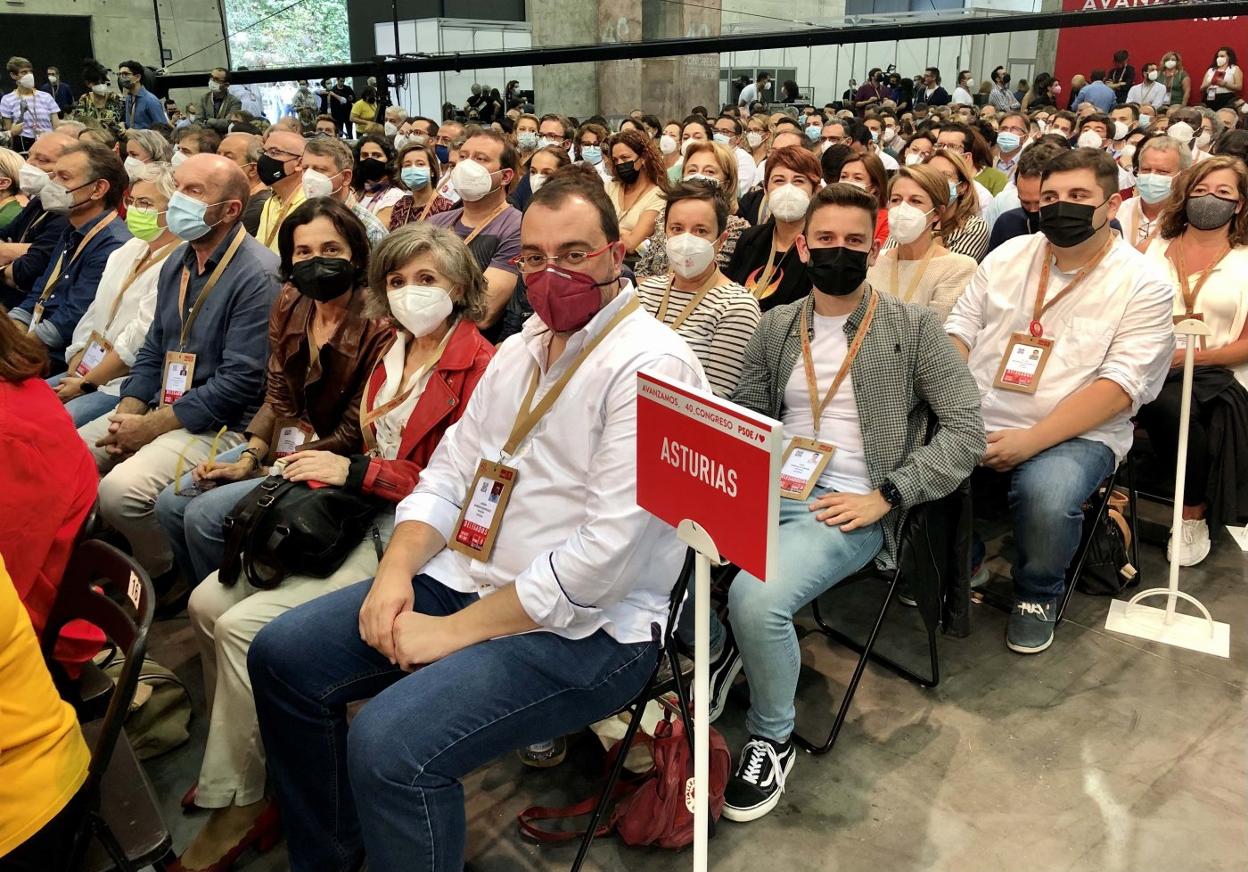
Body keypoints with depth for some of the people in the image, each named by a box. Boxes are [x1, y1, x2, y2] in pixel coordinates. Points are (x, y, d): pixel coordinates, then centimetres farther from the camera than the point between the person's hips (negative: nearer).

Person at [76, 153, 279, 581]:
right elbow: (153, 351, 18)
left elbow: (239, 383, -21)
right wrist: (126, 417, 0)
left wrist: (151, 428, -14)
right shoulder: (177, 264, 11)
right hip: (158, 409, 9)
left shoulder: (258, 276, -17)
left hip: (220, 425, -8)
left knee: (120, 490, -26)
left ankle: (163, 579, 2)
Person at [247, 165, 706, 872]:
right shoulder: (519, 351, 12)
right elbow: (448, 476, 13)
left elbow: (607, 554, -23)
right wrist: (396, 570, -6)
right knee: (281, 657, 5)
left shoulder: (651, 365, -17)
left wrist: (457, 630, -18)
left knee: (389, 743, -28)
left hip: (587, 628, -8)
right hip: (467, 578, 9)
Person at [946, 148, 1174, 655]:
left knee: (1047, 495, -34)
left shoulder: (1144, 284, -4)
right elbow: (959, 333, 9)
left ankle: (1038, 594, 0)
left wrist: (1032, 441, -24)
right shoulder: (1008, 256, 10)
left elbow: (1121, 385, -13)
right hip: (977, 422, 4)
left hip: (1076, 435, -4)